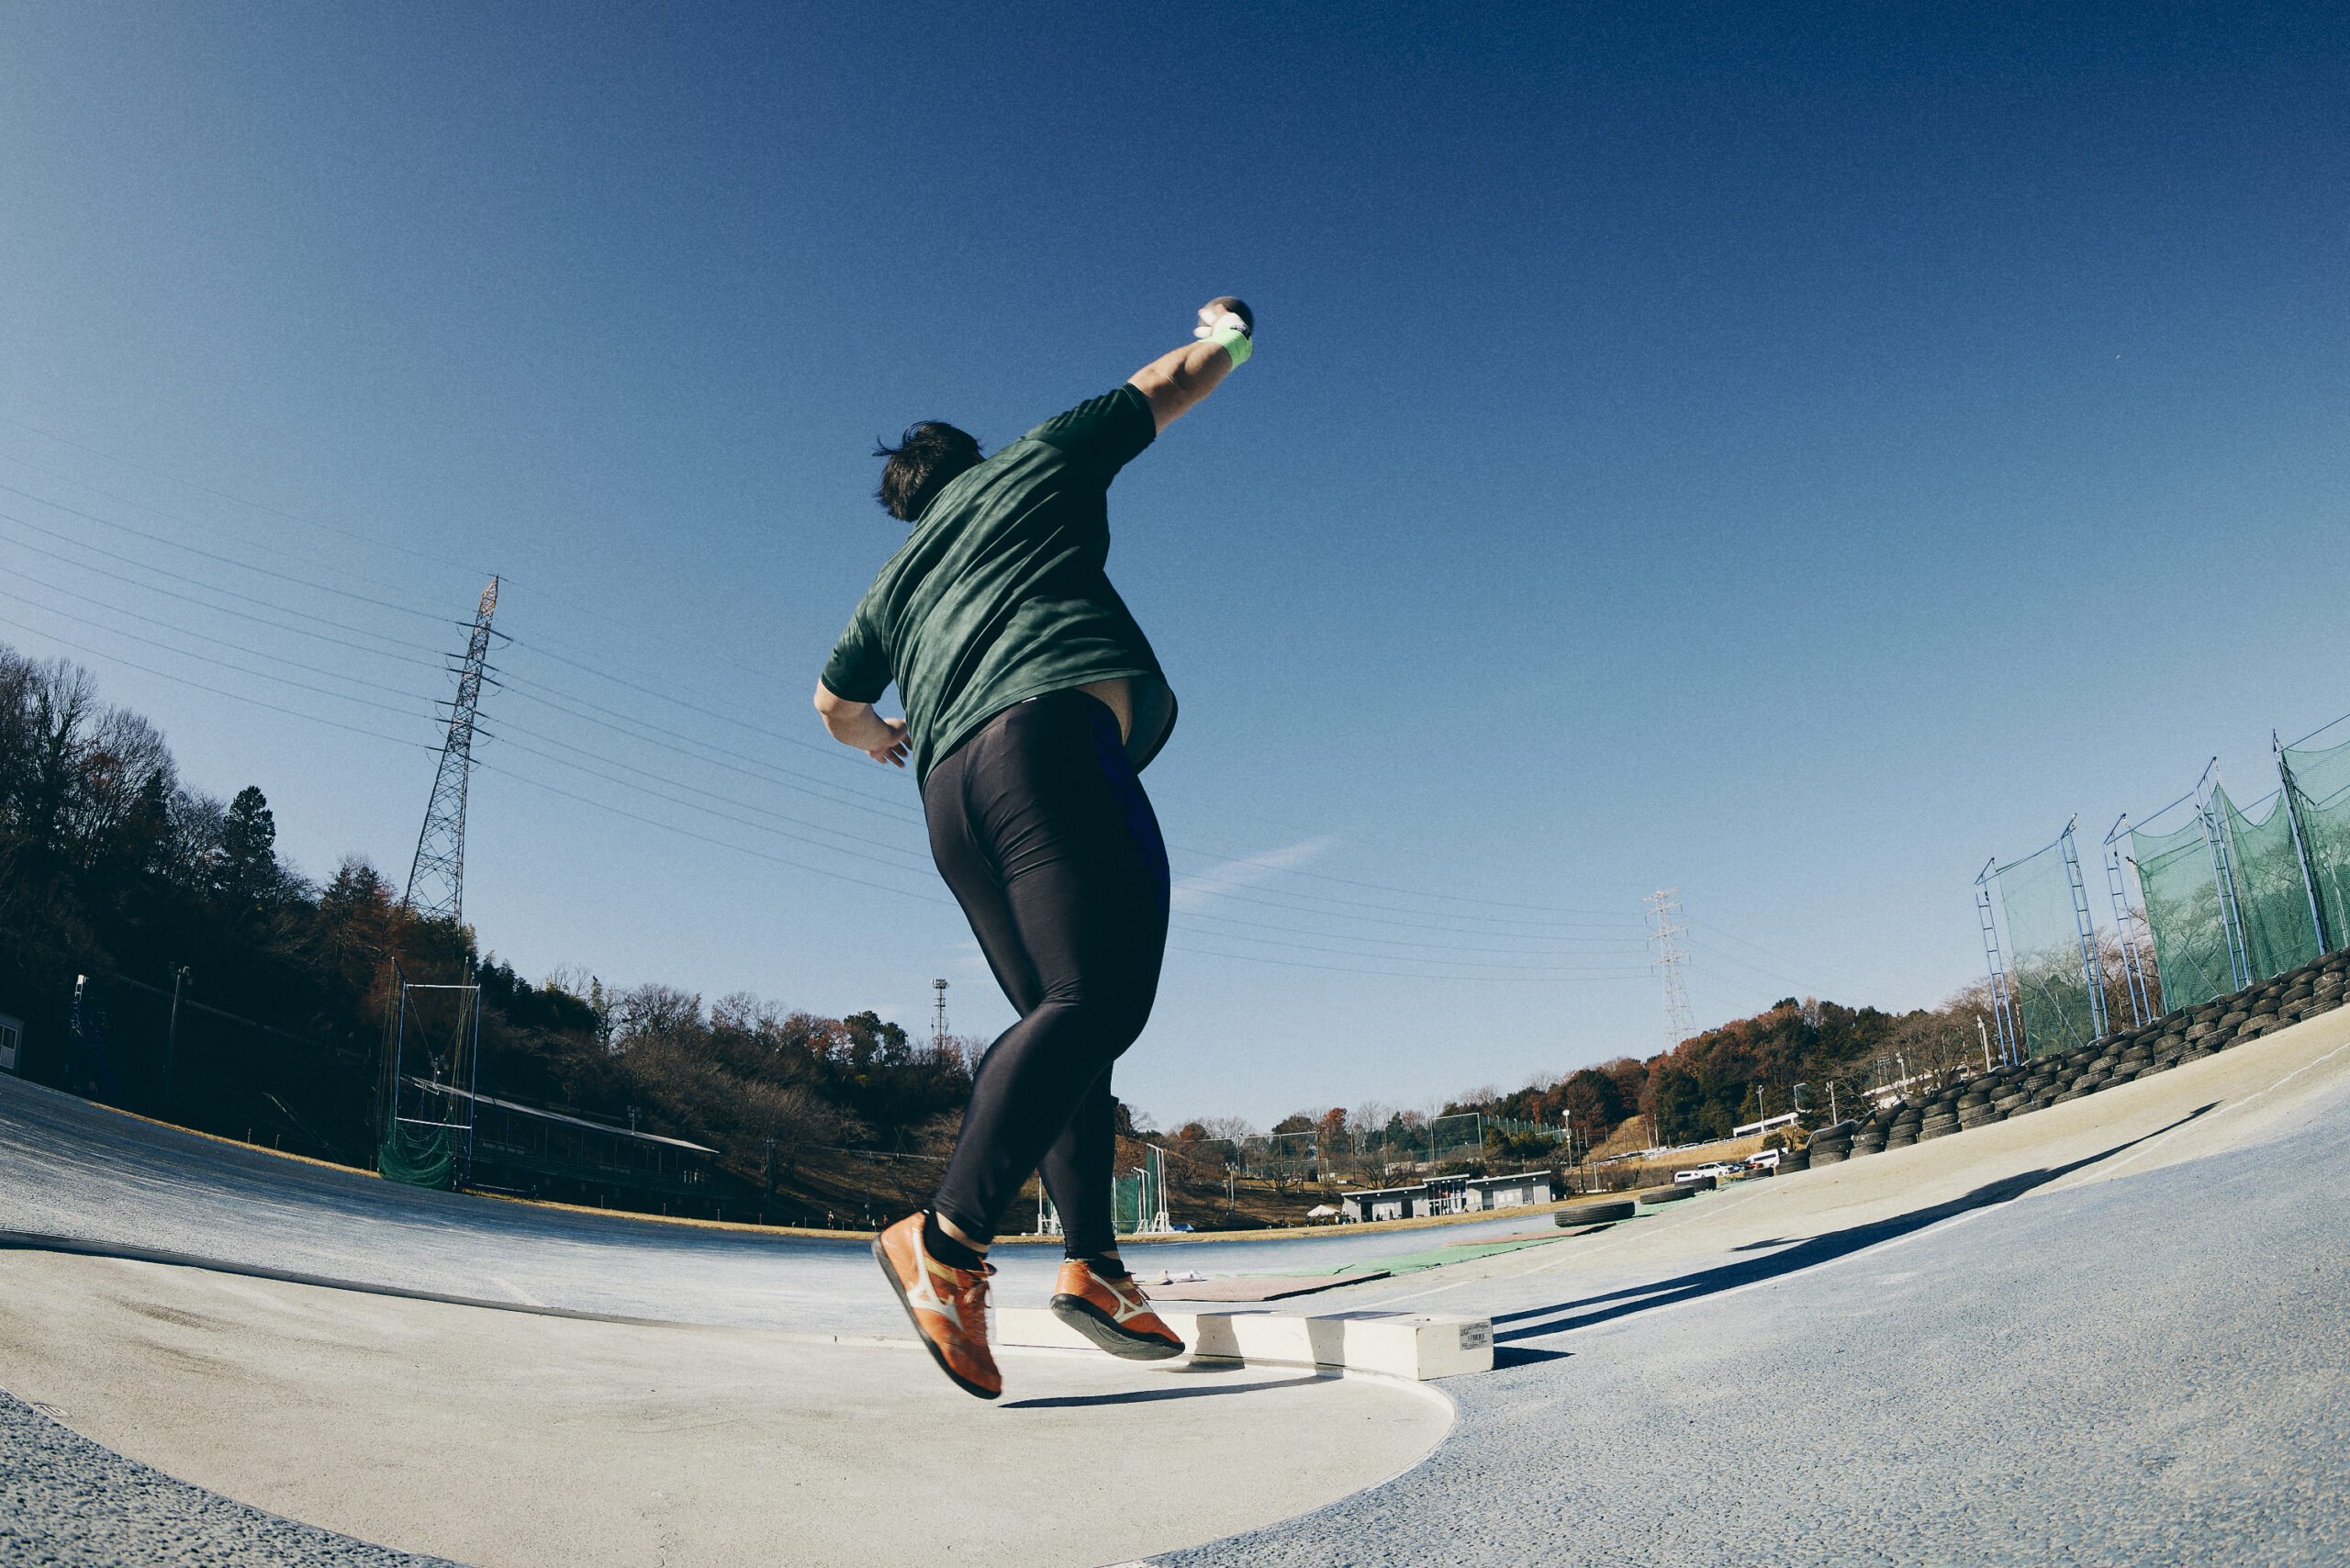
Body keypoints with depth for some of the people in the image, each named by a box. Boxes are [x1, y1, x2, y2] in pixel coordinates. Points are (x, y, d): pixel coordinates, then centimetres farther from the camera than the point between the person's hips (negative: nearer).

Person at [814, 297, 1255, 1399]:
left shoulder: (896, 579, 32)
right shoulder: (1038, 462, 22)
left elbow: (834, 703, 42)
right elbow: (1174, 383, 31)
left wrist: (878, 739, 64)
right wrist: (1225, 336, 52)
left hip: (950, 786, 7)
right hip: (1052, 728, -7)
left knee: (1066, 1019, 7)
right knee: (1095, 1001, -17)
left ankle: (1093, 1262, -3)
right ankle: (947, 1238, -27)